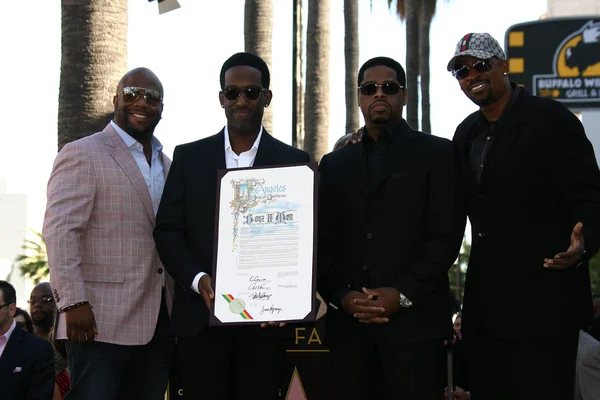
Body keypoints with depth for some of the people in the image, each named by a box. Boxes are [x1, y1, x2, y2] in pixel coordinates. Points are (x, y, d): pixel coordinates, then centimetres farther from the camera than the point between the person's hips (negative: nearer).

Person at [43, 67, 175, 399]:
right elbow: (60, 231, -11)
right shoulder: (81, 155, -2)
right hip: (102, 322, -6)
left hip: (159, 324, 6)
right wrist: (74, 301, -19)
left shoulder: (168, 165, 19)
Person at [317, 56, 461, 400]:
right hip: (349, 324, 3)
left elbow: (446, 236, -2)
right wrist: (342, 296, -5)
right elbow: (324, 242, 12)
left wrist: (403, 294, -12)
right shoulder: (335, 164, 18)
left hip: (414, 321, -3)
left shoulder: (437, 153, 6)